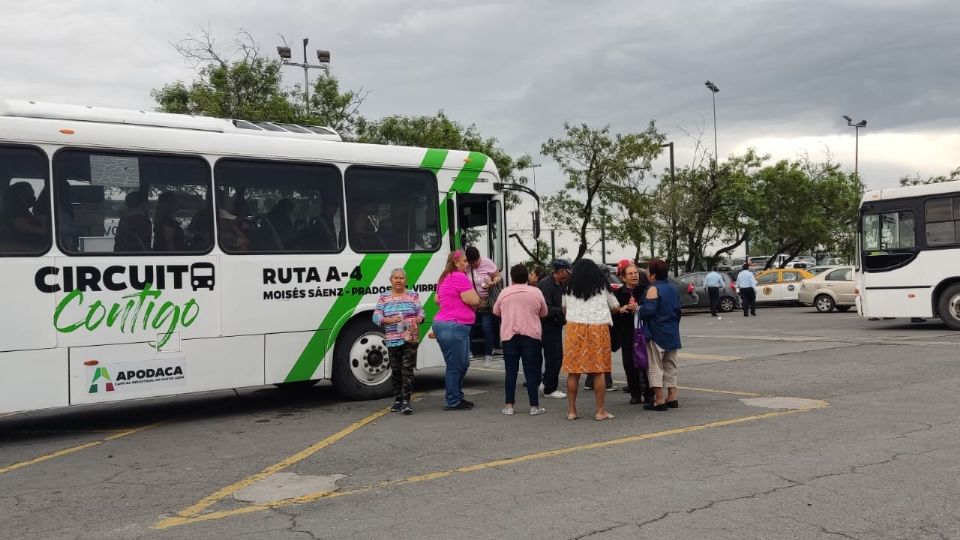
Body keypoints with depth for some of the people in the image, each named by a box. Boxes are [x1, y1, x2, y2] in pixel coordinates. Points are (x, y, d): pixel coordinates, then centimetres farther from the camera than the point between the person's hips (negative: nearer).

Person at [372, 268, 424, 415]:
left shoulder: (413, 295, 7)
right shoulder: (384, 297, 7)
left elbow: (421, 312, 6)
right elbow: (376, 317, 1)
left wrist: (418, 319, -16)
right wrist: (389, 320, -17)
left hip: (410, 339, -2)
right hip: (392, 340, 2)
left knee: (407, 369, -9)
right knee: (395, 370, 9)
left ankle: (406, 401, -9)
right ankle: (398, 399, 22)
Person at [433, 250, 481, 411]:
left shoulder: (445, 278, 19)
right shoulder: (460, 277, -13)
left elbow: (437, 299, 32)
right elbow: (474, 300, -16)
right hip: (454, 326, -11)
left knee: (463, 363, 17)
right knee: (455, 366, -4)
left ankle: (457, 397, 25)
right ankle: (452, 402, 2)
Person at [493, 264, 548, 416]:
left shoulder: (504, 292, 0)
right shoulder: (536, 292, -1)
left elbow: (496, 311, 13)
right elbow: (544, 313, 11)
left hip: (509, 336, 1)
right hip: (531, 336, -1)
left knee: (511, 371, 6)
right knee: (531, 372, 3)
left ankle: (509, 406, 8)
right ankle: (534, 406, 6)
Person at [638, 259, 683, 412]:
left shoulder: (653, 289, -14)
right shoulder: (672, 288, 12)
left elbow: (648, 309, -25)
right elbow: (678, 310, 16)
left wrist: (638, 309, -7)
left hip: (656, 335, -8)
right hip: (672, 334, 8)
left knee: (655, 368, -3)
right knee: (670, 367, 15)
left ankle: (659, 401, -5)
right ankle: (672, 398, 17)